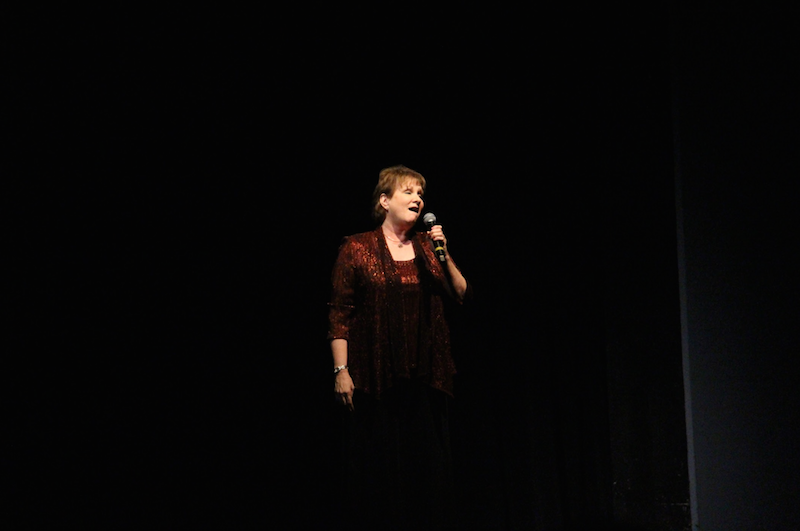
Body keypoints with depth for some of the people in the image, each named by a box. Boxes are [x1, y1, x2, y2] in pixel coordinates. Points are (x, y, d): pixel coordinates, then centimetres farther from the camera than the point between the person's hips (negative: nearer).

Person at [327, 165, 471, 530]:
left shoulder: (427, 246, 12)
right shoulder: (357, 248, 0)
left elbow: (462, 297, 7)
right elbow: (339, 315, -4)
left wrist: (444, 257, -5)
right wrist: (341, 370, -11)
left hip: (423, 378, 4)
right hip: (375, 380, -4)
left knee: (427, 468, 5)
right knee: (379, 470, 0)